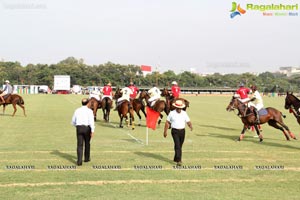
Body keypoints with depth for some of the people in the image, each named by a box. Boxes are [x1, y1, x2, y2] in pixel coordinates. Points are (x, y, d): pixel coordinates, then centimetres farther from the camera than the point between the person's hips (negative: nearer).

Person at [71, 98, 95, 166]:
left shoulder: (77, 110, 10)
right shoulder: (89, 111, -3)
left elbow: (73, 122, 17)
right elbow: (91, 121, -15)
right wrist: (92, 131, -18)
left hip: (79, 128, 2)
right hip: (87, 128, -2)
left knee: (79, 145, 1)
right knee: (87, 143, 18)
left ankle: (79, 161, -10)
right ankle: (87, 158, 31)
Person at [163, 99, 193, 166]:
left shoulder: (184, 113, 4)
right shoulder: (172, 113, -3)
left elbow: (188, 121, -1)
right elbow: (167, 123, 3)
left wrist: (190, 126, -23)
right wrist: (165, 131, 4)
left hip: (182, 131, 4)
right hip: (175, 131, -4)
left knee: (180, 146, 14)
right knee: (177, 145, -14)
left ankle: (176, 158, 33)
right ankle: (178, 160, -16)